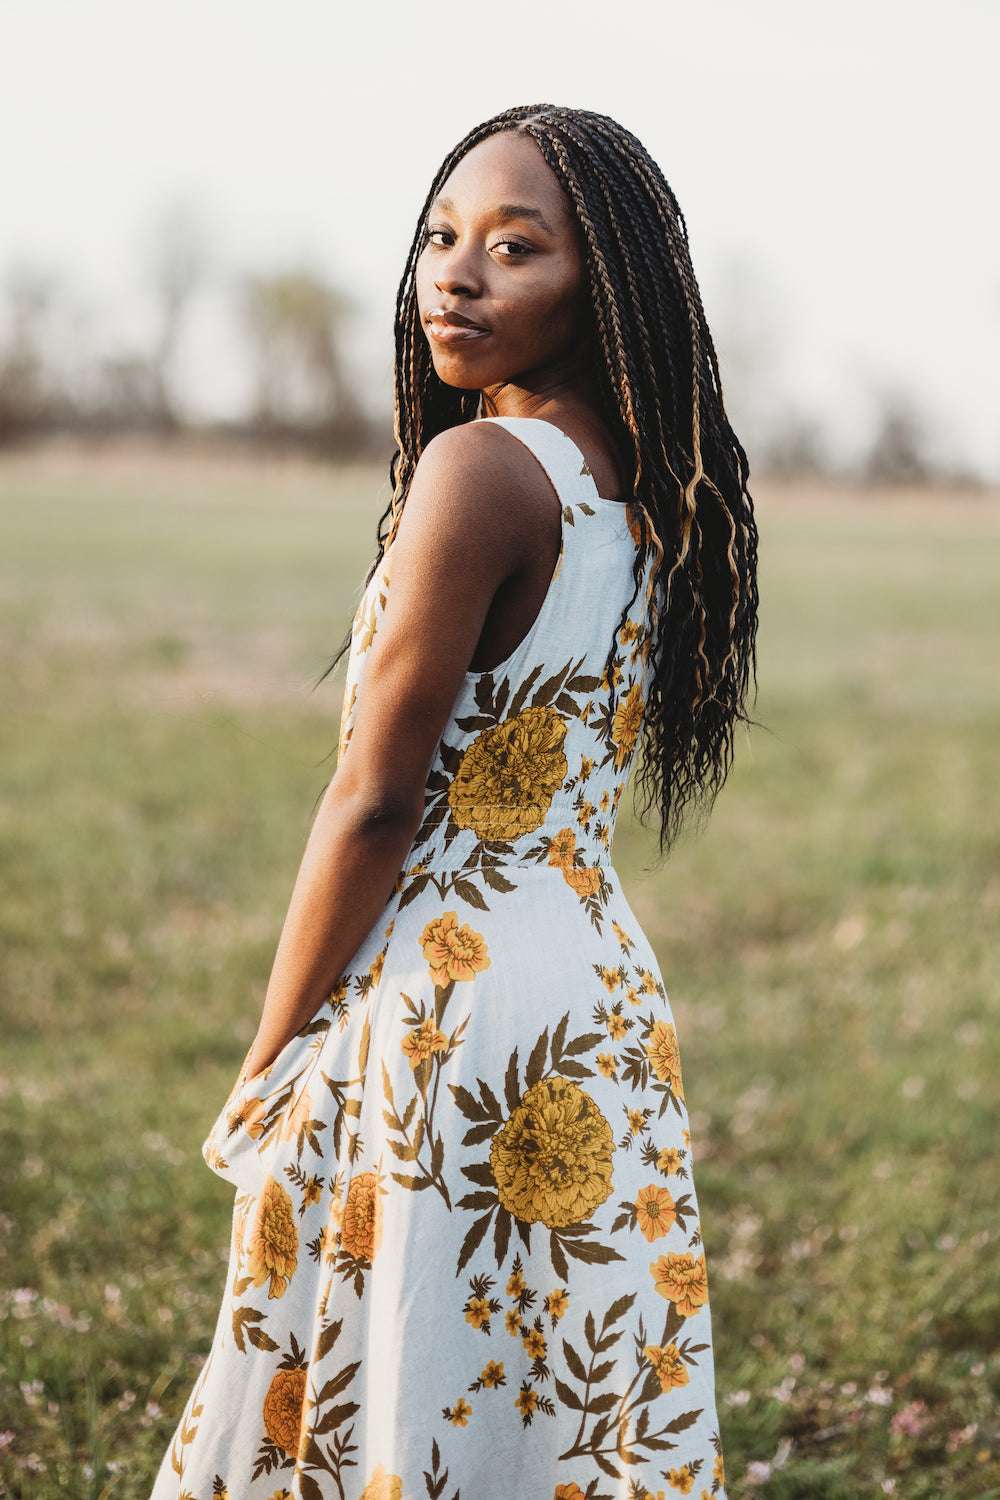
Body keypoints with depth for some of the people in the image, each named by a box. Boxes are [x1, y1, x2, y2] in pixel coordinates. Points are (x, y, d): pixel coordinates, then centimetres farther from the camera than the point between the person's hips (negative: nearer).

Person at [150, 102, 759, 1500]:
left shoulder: (483, 466, -17)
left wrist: (265, 1064, -9)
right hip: (606, 1002, 9)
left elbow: (375, 804, -16)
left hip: (451, 1011, -9)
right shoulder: (640, 488, 8)